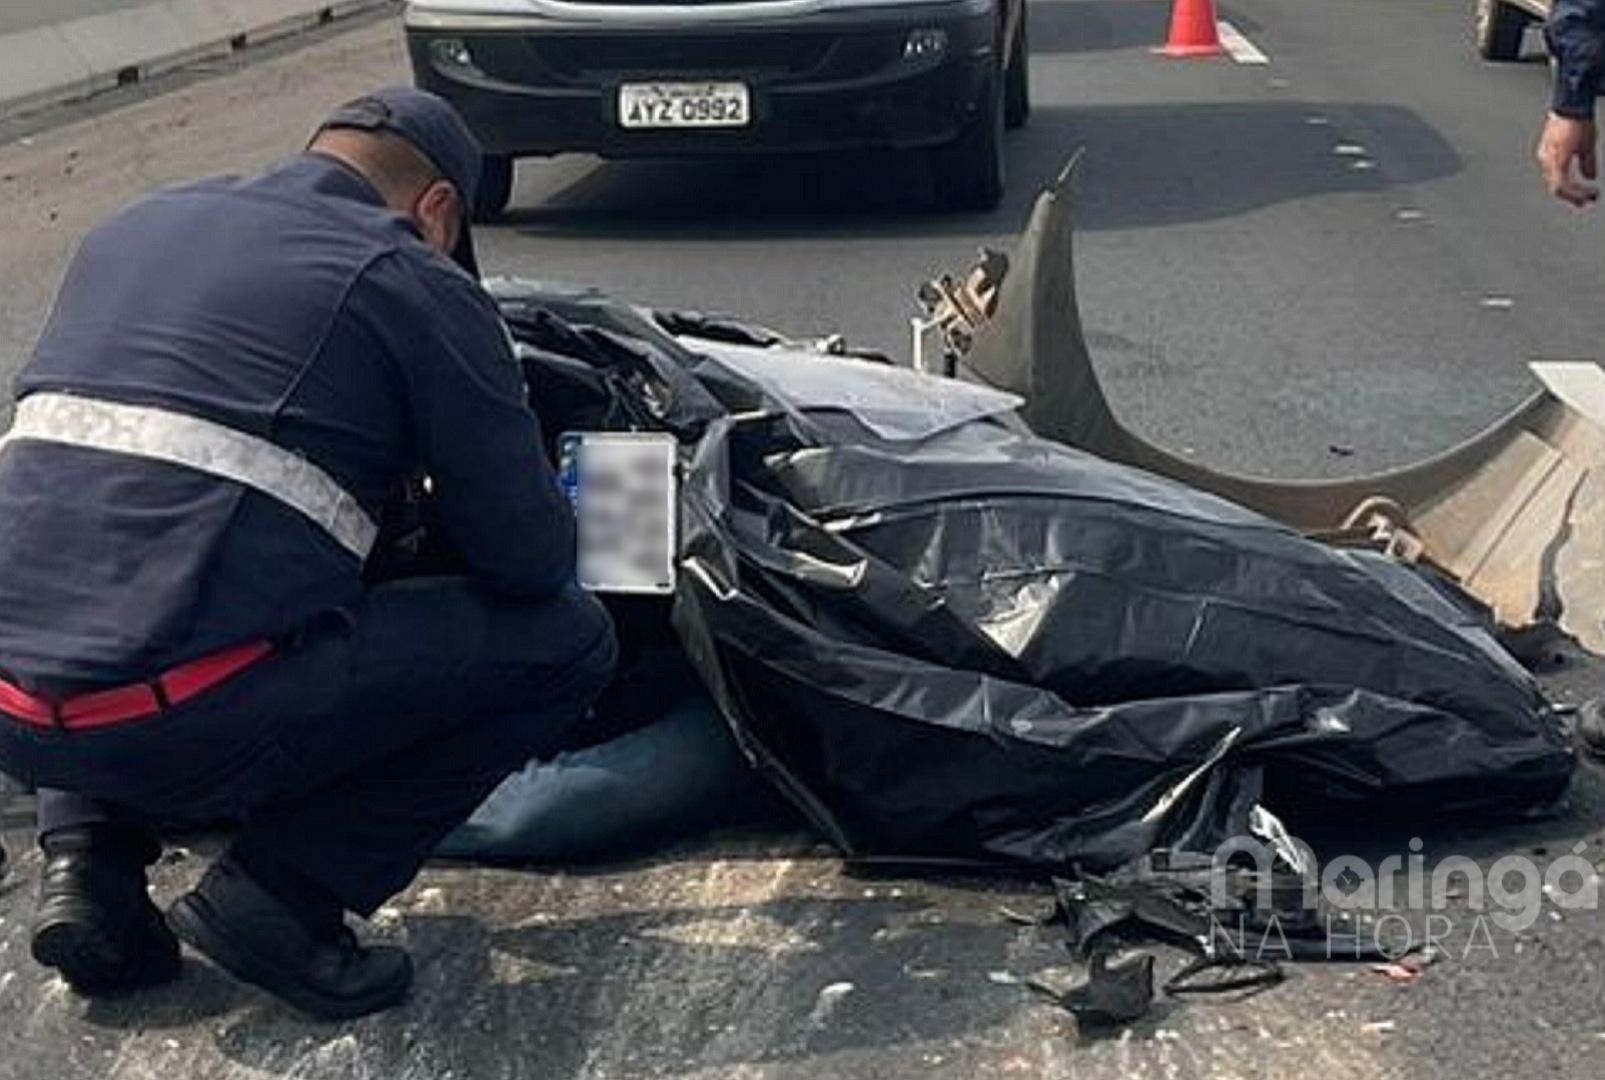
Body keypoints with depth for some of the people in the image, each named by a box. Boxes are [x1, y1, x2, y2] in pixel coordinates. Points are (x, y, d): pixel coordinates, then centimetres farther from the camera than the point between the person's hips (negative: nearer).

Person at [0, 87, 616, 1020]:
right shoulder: (417, 285, 1)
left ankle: (88, 863, 17)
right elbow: (533, 560, 2)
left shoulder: (133, 229, 20)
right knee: (567, 640, 6)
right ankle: (280, 894, 2)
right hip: (197, 723, -6)